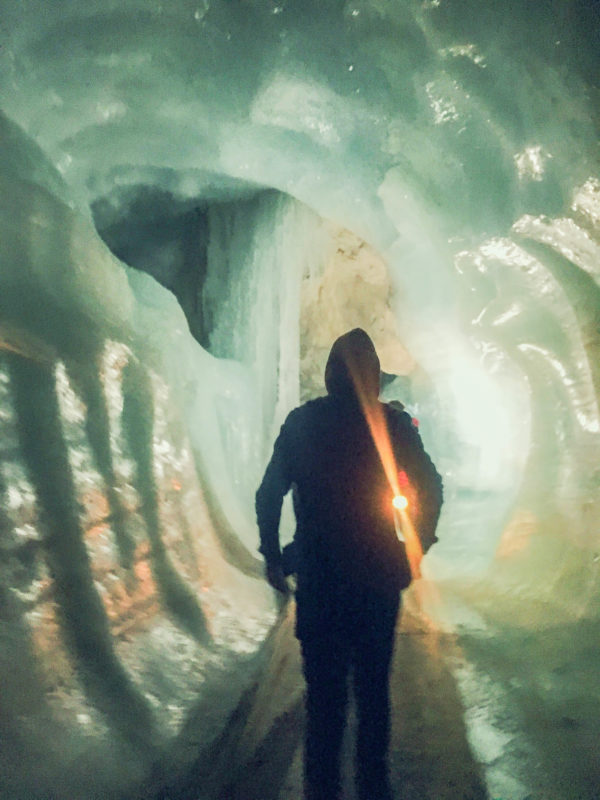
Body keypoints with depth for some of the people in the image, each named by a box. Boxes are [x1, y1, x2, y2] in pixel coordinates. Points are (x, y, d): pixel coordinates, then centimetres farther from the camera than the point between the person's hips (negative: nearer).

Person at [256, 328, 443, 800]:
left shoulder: (303, 422, -5)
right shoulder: (393, 421, -5)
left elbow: (270, 495, -5)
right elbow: (430, 486, -2)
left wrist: (273, 557, 5)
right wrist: (419, 542, 12)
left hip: (318, 579, 0)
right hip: (378, 575, 1)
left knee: (324, 690, 10)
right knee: (373, 687, 16)